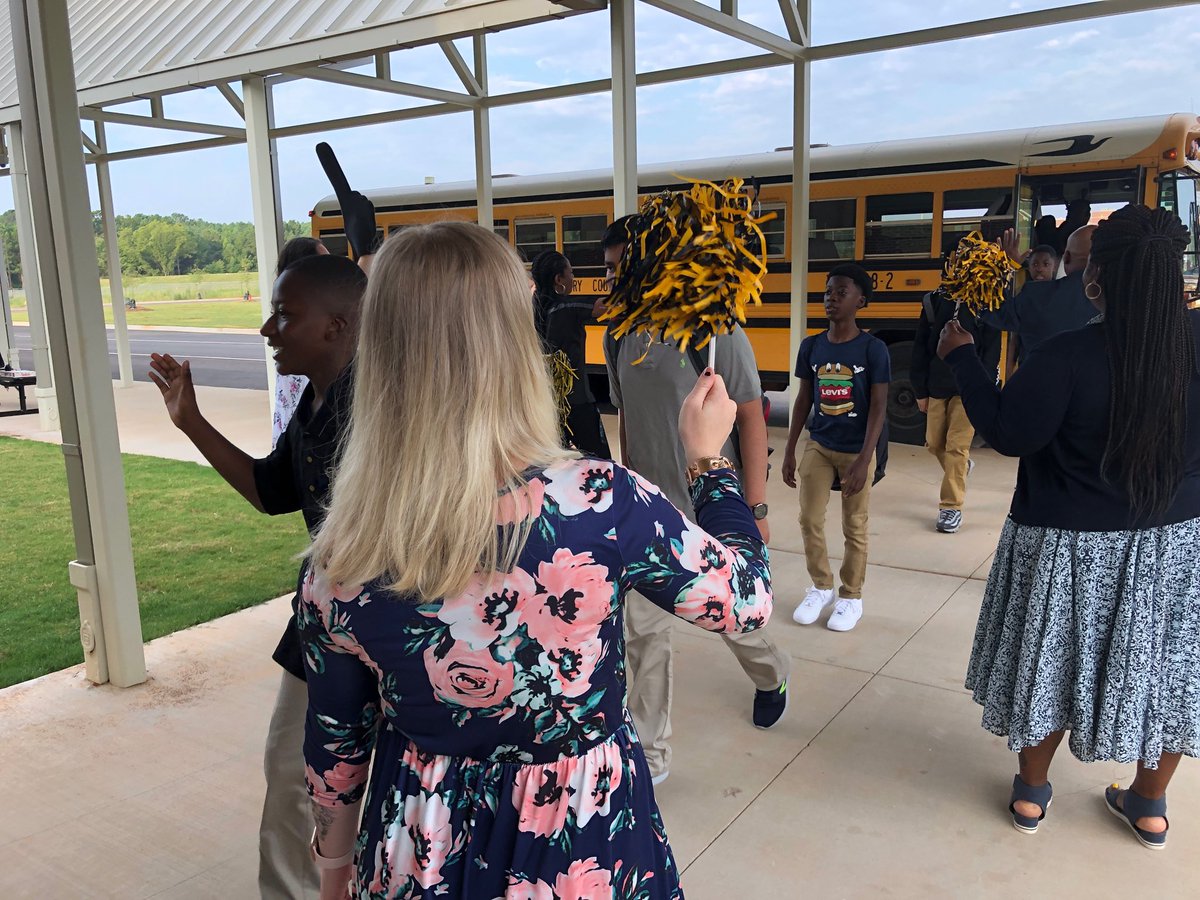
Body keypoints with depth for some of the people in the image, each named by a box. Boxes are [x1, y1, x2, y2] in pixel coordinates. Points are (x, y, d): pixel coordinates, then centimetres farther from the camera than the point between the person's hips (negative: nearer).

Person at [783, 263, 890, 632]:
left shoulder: (873, 349, -12)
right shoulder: (811, 346, -1)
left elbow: (878, 408, -13)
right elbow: (803, 400, 6)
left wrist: (864, 460, -19)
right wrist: (789, 450, 4)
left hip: (856, 451, -3)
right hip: (818, 446, 4)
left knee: (854, 527, 8)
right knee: (810, 520, 7)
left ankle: (851, 596, 24)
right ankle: (821, 587, 27)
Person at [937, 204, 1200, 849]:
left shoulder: (1068, 355, -25)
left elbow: (1008, 434, -16)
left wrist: (963, 358, -6)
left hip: (1072, 546, -3)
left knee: (1053, 664, 16)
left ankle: (1031, 793, 35)